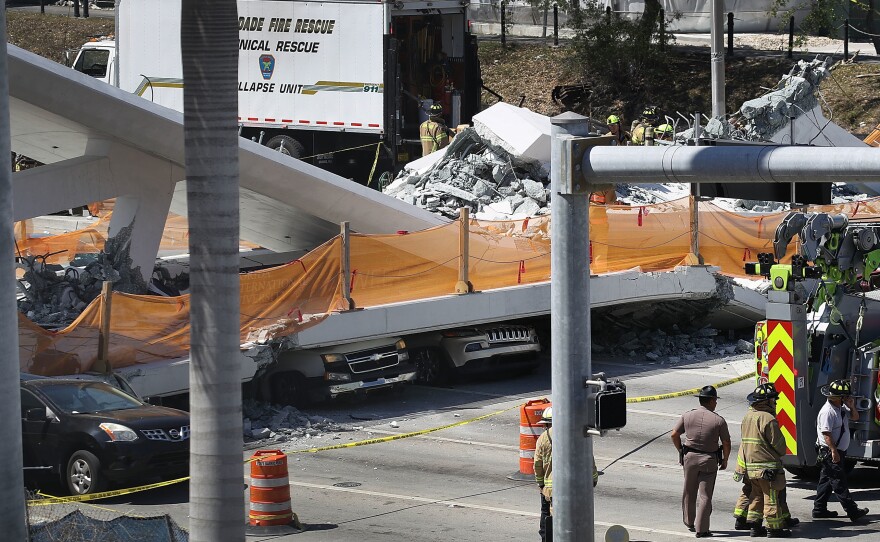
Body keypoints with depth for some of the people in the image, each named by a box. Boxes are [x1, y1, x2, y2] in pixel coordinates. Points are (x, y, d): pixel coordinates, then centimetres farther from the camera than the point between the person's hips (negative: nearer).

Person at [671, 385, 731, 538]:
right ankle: (701, 529, -3)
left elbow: (674, 435, 2)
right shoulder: (719, 420, -9)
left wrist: (680, 451, 16)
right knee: (705, 495, 1)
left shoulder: (688, 416, -2)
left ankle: (689, 522, 36)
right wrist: (725, 461, 9)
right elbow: (726, 443, -6)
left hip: (690, 457, 3)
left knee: (689, 492, 20)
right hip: (709, 461, -3)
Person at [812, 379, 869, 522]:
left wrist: (851, 406, 1)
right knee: (839, 482, -8)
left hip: (838, 451, 10)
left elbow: (855, 417, 21)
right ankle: (852, 511, -10)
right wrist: (834, 451, -26)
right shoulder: (828, 411, -20)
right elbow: (826, 434, -24)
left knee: (826, 481, 14)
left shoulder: (841, 408, 11)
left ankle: (819, 509, 20)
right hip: (830, 452, -10)